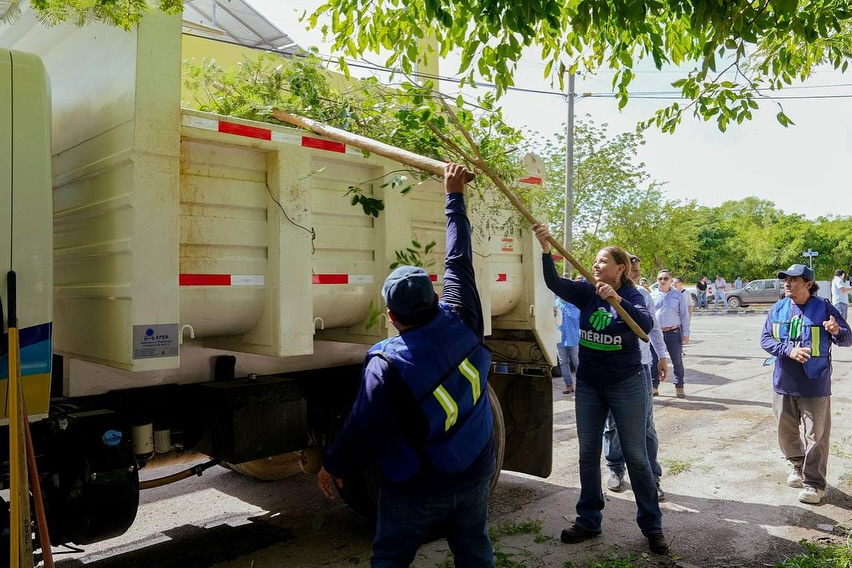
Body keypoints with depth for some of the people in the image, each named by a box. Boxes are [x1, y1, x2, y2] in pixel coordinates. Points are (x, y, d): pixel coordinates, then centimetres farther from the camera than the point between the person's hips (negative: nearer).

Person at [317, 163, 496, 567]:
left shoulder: (388, 364, -27)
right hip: (475, 473, 5)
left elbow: (363, 427, -17)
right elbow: (459, 261, -4)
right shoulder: (462, 324, -16)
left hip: (418, 486, -5)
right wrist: (455, 196, 8)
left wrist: (333, 466, 2)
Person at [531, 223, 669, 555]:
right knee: (588, 454, 10)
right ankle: (588, 521, 24)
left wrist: (616, 299, -43)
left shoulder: (631, 295, -10)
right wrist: (545, 248, -33)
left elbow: (646, 325, -29)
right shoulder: (586, 292, -1)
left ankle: (652, 525, 19)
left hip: (625, 385, -4)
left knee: (635, 456, 4)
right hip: (588, 385, 4)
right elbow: (554, 283, -18)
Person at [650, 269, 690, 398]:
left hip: (674, 333, -1)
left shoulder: (679, 296, 4)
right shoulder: (652, 296, 7)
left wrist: (686, 333, -1)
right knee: (654, 361, 4)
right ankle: (654, 387, 15)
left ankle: (679, 387, 17)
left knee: (677, 362, 5)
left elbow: (684, 315, 5)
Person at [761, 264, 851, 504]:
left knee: (816, 436, 3)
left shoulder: (823, 308, -8)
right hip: (783, 383, 4)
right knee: (786, 431, 18)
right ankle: (796, 466, 40)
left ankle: (814, 483, 15)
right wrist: (789, 350, -20)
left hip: (814, 385, -4)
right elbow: (765, 339, -2)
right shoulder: (778, 309, 1)